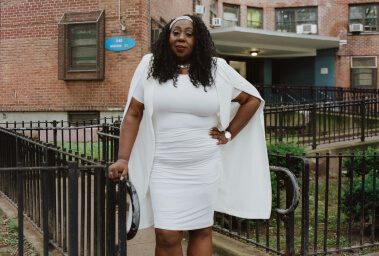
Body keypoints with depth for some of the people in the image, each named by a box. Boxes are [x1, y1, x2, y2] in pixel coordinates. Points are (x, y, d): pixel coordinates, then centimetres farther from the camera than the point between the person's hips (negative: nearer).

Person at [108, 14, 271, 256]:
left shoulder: (217, 69, 3)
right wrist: (123, 159, -6)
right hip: (164, 168, -1)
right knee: (167, 235, -5)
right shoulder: (150, 66, 3)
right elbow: (133, 115, 3)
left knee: (202, 230, 11)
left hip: (205, 166, 1)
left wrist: (228, 134, 4)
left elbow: (253, 99, 11)